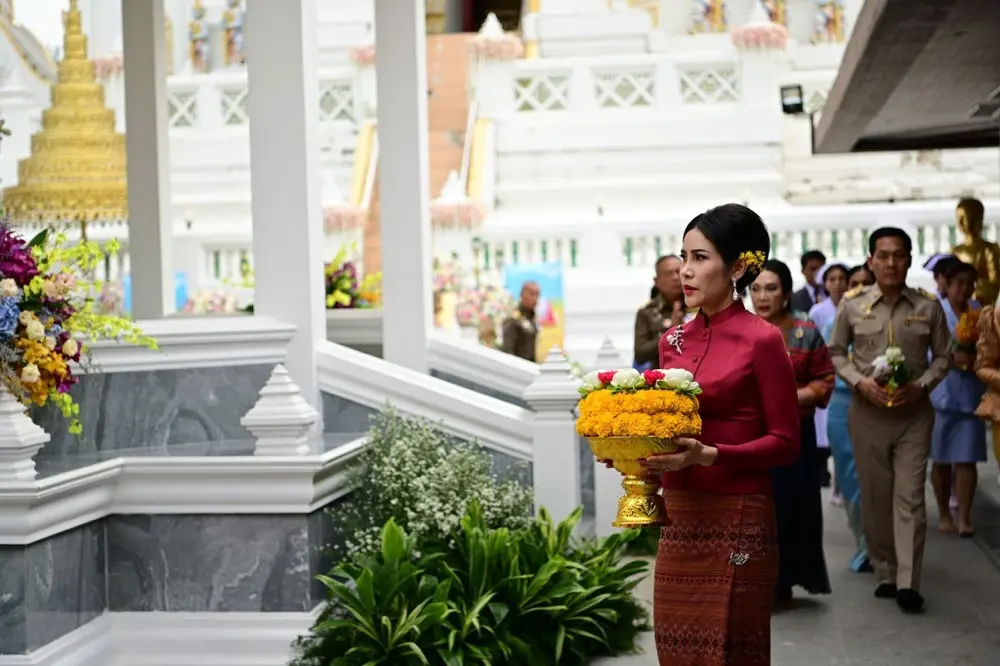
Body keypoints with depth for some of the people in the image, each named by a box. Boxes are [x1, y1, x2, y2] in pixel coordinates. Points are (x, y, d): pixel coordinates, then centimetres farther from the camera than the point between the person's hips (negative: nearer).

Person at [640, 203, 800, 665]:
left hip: (737, 521, -6)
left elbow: (784, 443, -9)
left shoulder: (761, 340, -9)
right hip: (679, 518, 6)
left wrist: (709, 455, -21)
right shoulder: (673, 341, 10)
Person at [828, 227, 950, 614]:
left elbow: (942, 355, 6)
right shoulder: (852, 305, -2)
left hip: (914, 412, -1)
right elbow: (836, 352, 6)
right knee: (874, 497, 8)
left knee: (910, 497, -6)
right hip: (868, 412, 1)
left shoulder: (928, 306, -2)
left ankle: (907, 583, -5)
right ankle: (885, 573, 21)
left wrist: (921, 385, -12)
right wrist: (859, 381, -11)